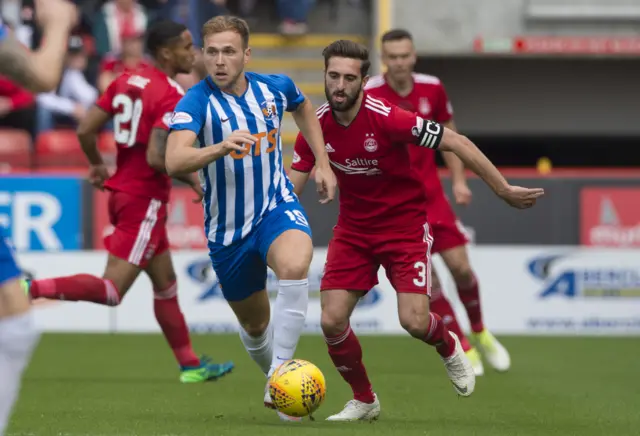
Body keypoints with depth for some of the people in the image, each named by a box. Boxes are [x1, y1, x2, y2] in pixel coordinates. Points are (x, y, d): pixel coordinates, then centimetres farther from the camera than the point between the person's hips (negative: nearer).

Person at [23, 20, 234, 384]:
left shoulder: (126, 81, 7)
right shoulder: (171, 96, -16)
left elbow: (85, 131, 6)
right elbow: (156, 157, -25)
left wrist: (98, 166, 24)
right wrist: (192, 179, -10)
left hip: (121, 191, 10)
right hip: (145, 200, -10)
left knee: (166, 283, 18)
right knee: (112, 291, -11)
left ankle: (191, 366, 25)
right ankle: (33, 289, -22)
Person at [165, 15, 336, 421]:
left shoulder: (275, 87, -5)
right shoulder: (197, 102, -17)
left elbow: (304, 107, 22)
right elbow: (175, 161, -34)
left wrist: (323, 164, 16)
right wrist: (220, 147, -50)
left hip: (277, 208, 0)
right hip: (227, 228, 0)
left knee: (294, 266, -34)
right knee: (255, 326, 12)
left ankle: (281, 376, -28)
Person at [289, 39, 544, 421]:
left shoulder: (386, 117, -24)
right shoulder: (317, 126, -10)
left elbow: (456, 142, -18)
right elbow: (292, 185, 1)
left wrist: (504, 190, -16)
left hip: (405, 224, -4)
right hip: (353, 227, 4)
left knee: (414, 321, -17)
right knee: (332, 321, -9)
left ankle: (448, 346, 22)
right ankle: (363, 400, 16)